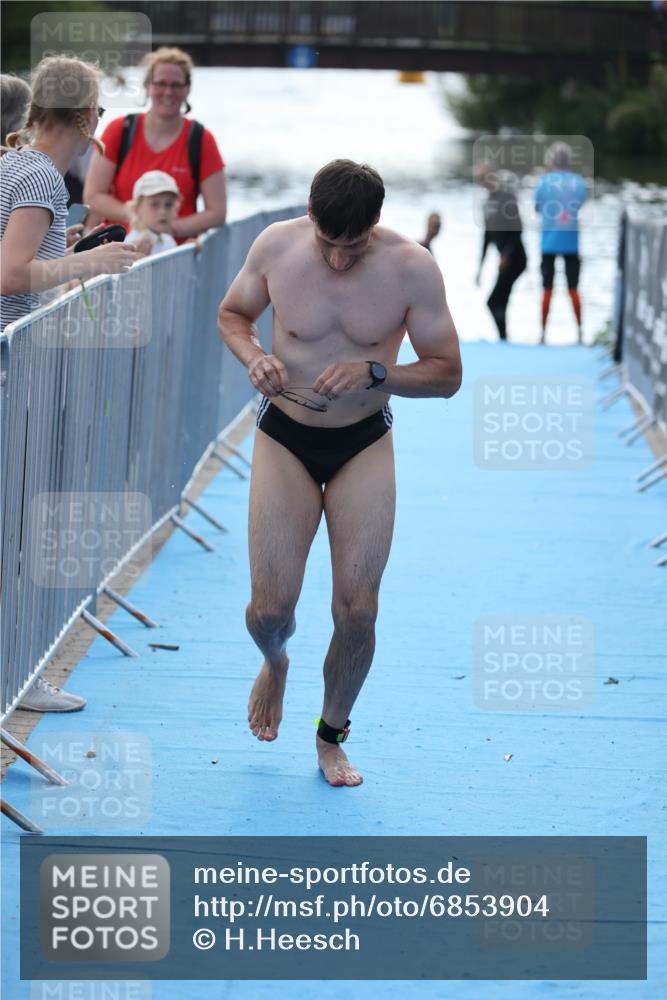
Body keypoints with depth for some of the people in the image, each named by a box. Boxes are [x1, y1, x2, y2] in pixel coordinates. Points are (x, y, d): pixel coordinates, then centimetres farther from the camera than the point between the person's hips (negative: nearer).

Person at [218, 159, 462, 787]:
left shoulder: (412, 268, -15)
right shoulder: (276, 247, -12)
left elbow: (447, 374, -8)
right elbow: (231, 314, 7)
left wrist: (373, 372, -25)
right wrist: (253, 357, -16)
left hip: (364, 446, 0)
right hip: (285, 436, 0)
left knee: (357, 610, -5)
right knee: (271, 607, -5)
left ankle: (332, 737, 21)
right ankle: (274, 664, 34)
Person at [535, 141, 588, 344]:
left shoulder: (544, 181, -7)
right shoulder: (579, 181, -1)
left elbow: (537, 207, 3)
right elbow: (579, 205, 6)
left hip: (549, 241, -1)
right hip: (571, 242, 2)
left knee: (547, 289, 4)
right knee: (573, 289, 9)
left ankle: (543, 333, 3)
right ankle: (580, 332, 8)